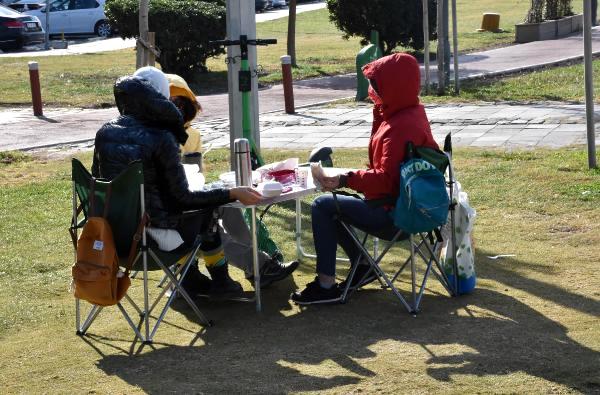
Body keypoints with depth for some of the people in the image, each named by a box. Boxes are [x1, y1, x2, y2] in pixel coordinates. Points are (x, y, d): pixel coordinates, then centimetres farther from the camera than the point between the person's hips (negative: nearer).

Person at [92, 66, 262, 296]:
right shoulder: (161, 138, -17)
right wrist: (233, 193, -10)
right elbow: (183, 198, -15)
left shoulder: (105, 133, -1)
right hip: (154, 237, -6)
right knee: (208, 209, 19)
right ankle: (220, 281, 31)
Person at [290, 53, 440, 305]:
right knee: (333, 204, 22)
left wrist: (345, 180, -31)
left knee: (322, 206, -10)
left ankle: (326, 285, -6)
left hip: (393, 212, -11)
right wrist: (380, 112, 9)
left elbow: (386, 180, -29)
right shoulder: (413, 113, 7)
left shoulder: (400, 127, -24)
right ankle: (361, 265, 26)